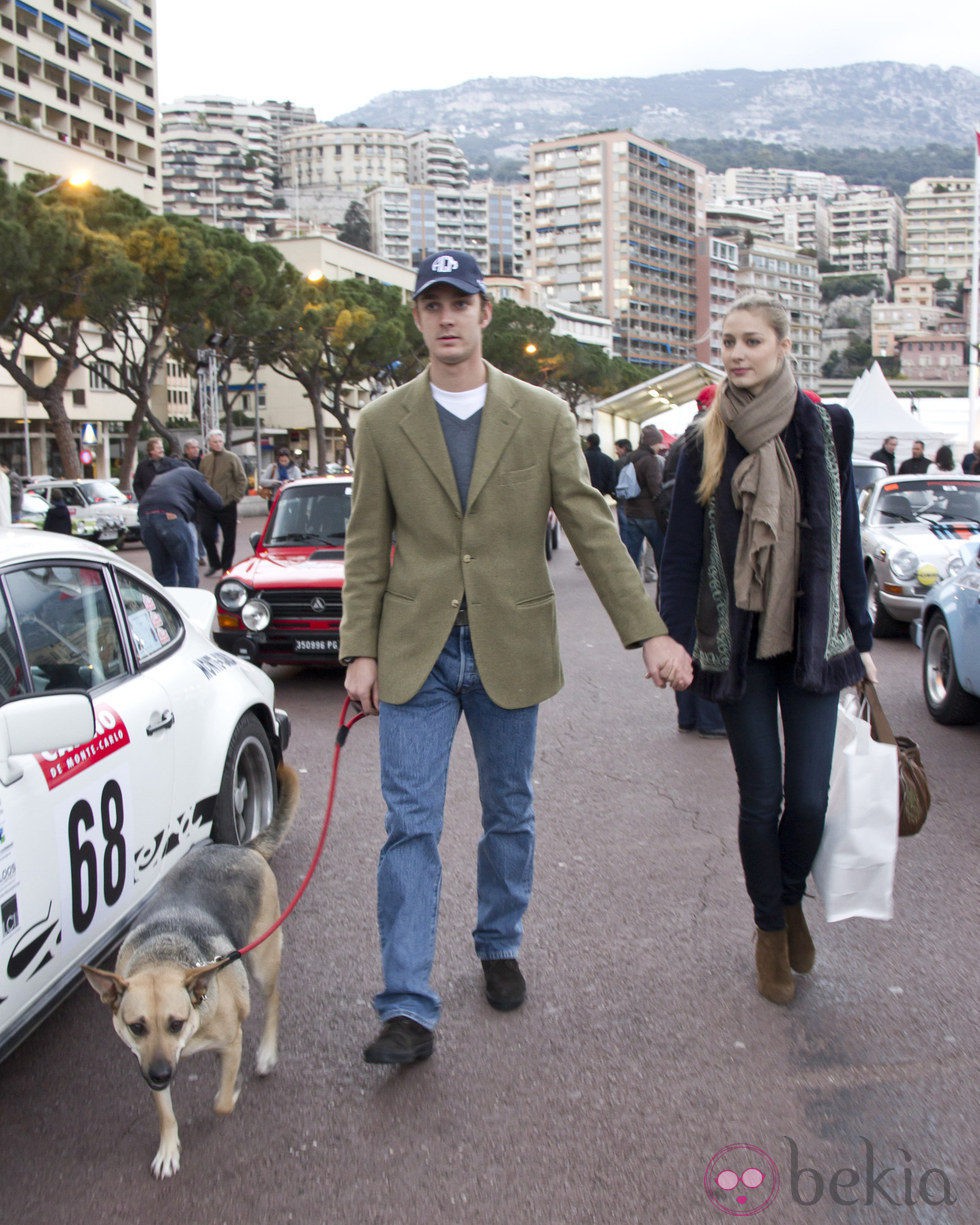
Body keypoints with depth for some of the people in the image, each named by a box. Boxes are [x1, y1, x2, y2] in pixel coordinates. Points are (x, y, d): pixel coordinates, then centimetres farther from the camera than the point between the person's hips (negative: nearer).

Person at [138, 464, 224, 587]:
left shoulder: (159, 478, 38)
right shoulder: (192, 473, 19)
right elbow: (216, 502, 13)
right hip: (170, 516, -6)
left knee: (162, 571, 16)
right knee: (188, 569, 3)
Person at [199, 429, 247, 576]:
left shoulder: (232, 458, -3)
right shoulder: (205, 459, 9)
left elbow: (242, 480, -2)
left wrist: (235, 498, -8)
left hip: (227, 505, -3)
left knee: (229, 538, 3)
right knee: (206, 534, -3)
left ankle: (226, 567, 15)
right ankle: (214, 564, 14)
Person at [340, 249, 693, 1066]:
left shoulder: (544, 416, 0)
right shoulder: (384, 424, 2)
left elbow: (592, 528, -1)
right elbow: (367, 547, 4)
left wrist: (648, 632, -7)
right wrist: (361, 651, -3)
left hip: (510, 651, 1)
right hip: (416, 652, 0)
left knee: (510, 815, 14)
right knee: (411, 824, -4)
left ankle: (500, 948, 37)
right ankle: (409, 1010, 1)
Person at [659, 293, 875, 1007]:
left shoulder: (825, 429, 1)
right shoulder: (708, 442, 0)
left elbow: (846, 542, 5)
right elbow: (683, 549, -2)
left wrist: (862, 641, 7)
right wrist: (672, 640, -11)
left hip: (812, 641, 1)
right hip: (738, 645, 0)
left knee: (809, 798, -1)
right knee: (762, 799, 4)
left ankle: (792, 900, 30)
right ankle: (770, 929, 26)